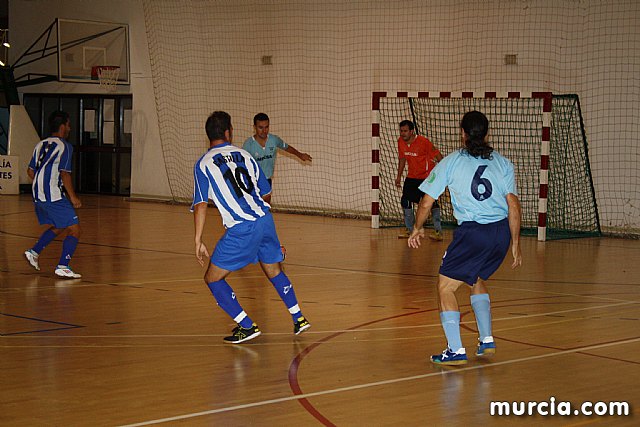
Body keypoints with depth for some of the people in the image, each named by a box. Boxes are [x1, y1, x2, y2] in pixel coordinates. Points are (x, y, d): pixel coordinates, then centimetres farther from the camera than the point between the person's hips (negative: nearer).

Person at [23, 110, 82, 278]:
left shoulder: (40, 145, 15)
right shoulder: (64, 146, -8)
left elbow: (30, 171, 18)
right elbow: (65, 174, -15)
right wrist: (73, 197, -8)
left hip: (38, 196, 8)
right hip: (55, 197, -8)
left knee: (58, 227, 26)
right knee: (74, 230, -4)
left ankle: (34, 252, 19)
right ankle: (63, 267, -14)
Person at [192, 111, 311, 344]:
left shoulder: (203, 163, 0)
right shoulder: (244, 155, 13)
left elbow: (201, 204, -7)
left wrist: (198, 240, -5)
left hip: (241, 229, -5)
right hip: (265, 219, 5)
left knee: (213, 279, 8)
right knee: (274, 272, 27)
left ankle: (247, 326, 3)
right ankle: (298, 318, 32)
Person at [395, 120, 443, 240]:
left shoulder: (423, 142, -21)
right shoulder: (401, 142, -2)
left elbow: (437, 156, -17)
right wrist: (399, 176, 16)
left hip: (427, 176, -7)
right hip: (412, 176, 7)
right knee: (405, 201, 3)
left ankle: (438, 231, -12)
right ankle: (410, 230, 16)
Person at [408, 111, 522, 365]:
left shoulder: (451, 162, 5)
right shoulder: (503, 163, 11)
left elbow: (426, 203, 6)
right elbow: (514, 206, 5)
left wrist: (417, 229, 24)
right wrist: (515, 245, 11)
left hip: (472, 233, -5)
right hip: (502, 231, 5)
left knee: (445, 286, 6)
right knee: (477, 281, 27)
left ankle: (456, 350, -5)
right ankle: (487, 341, 23)